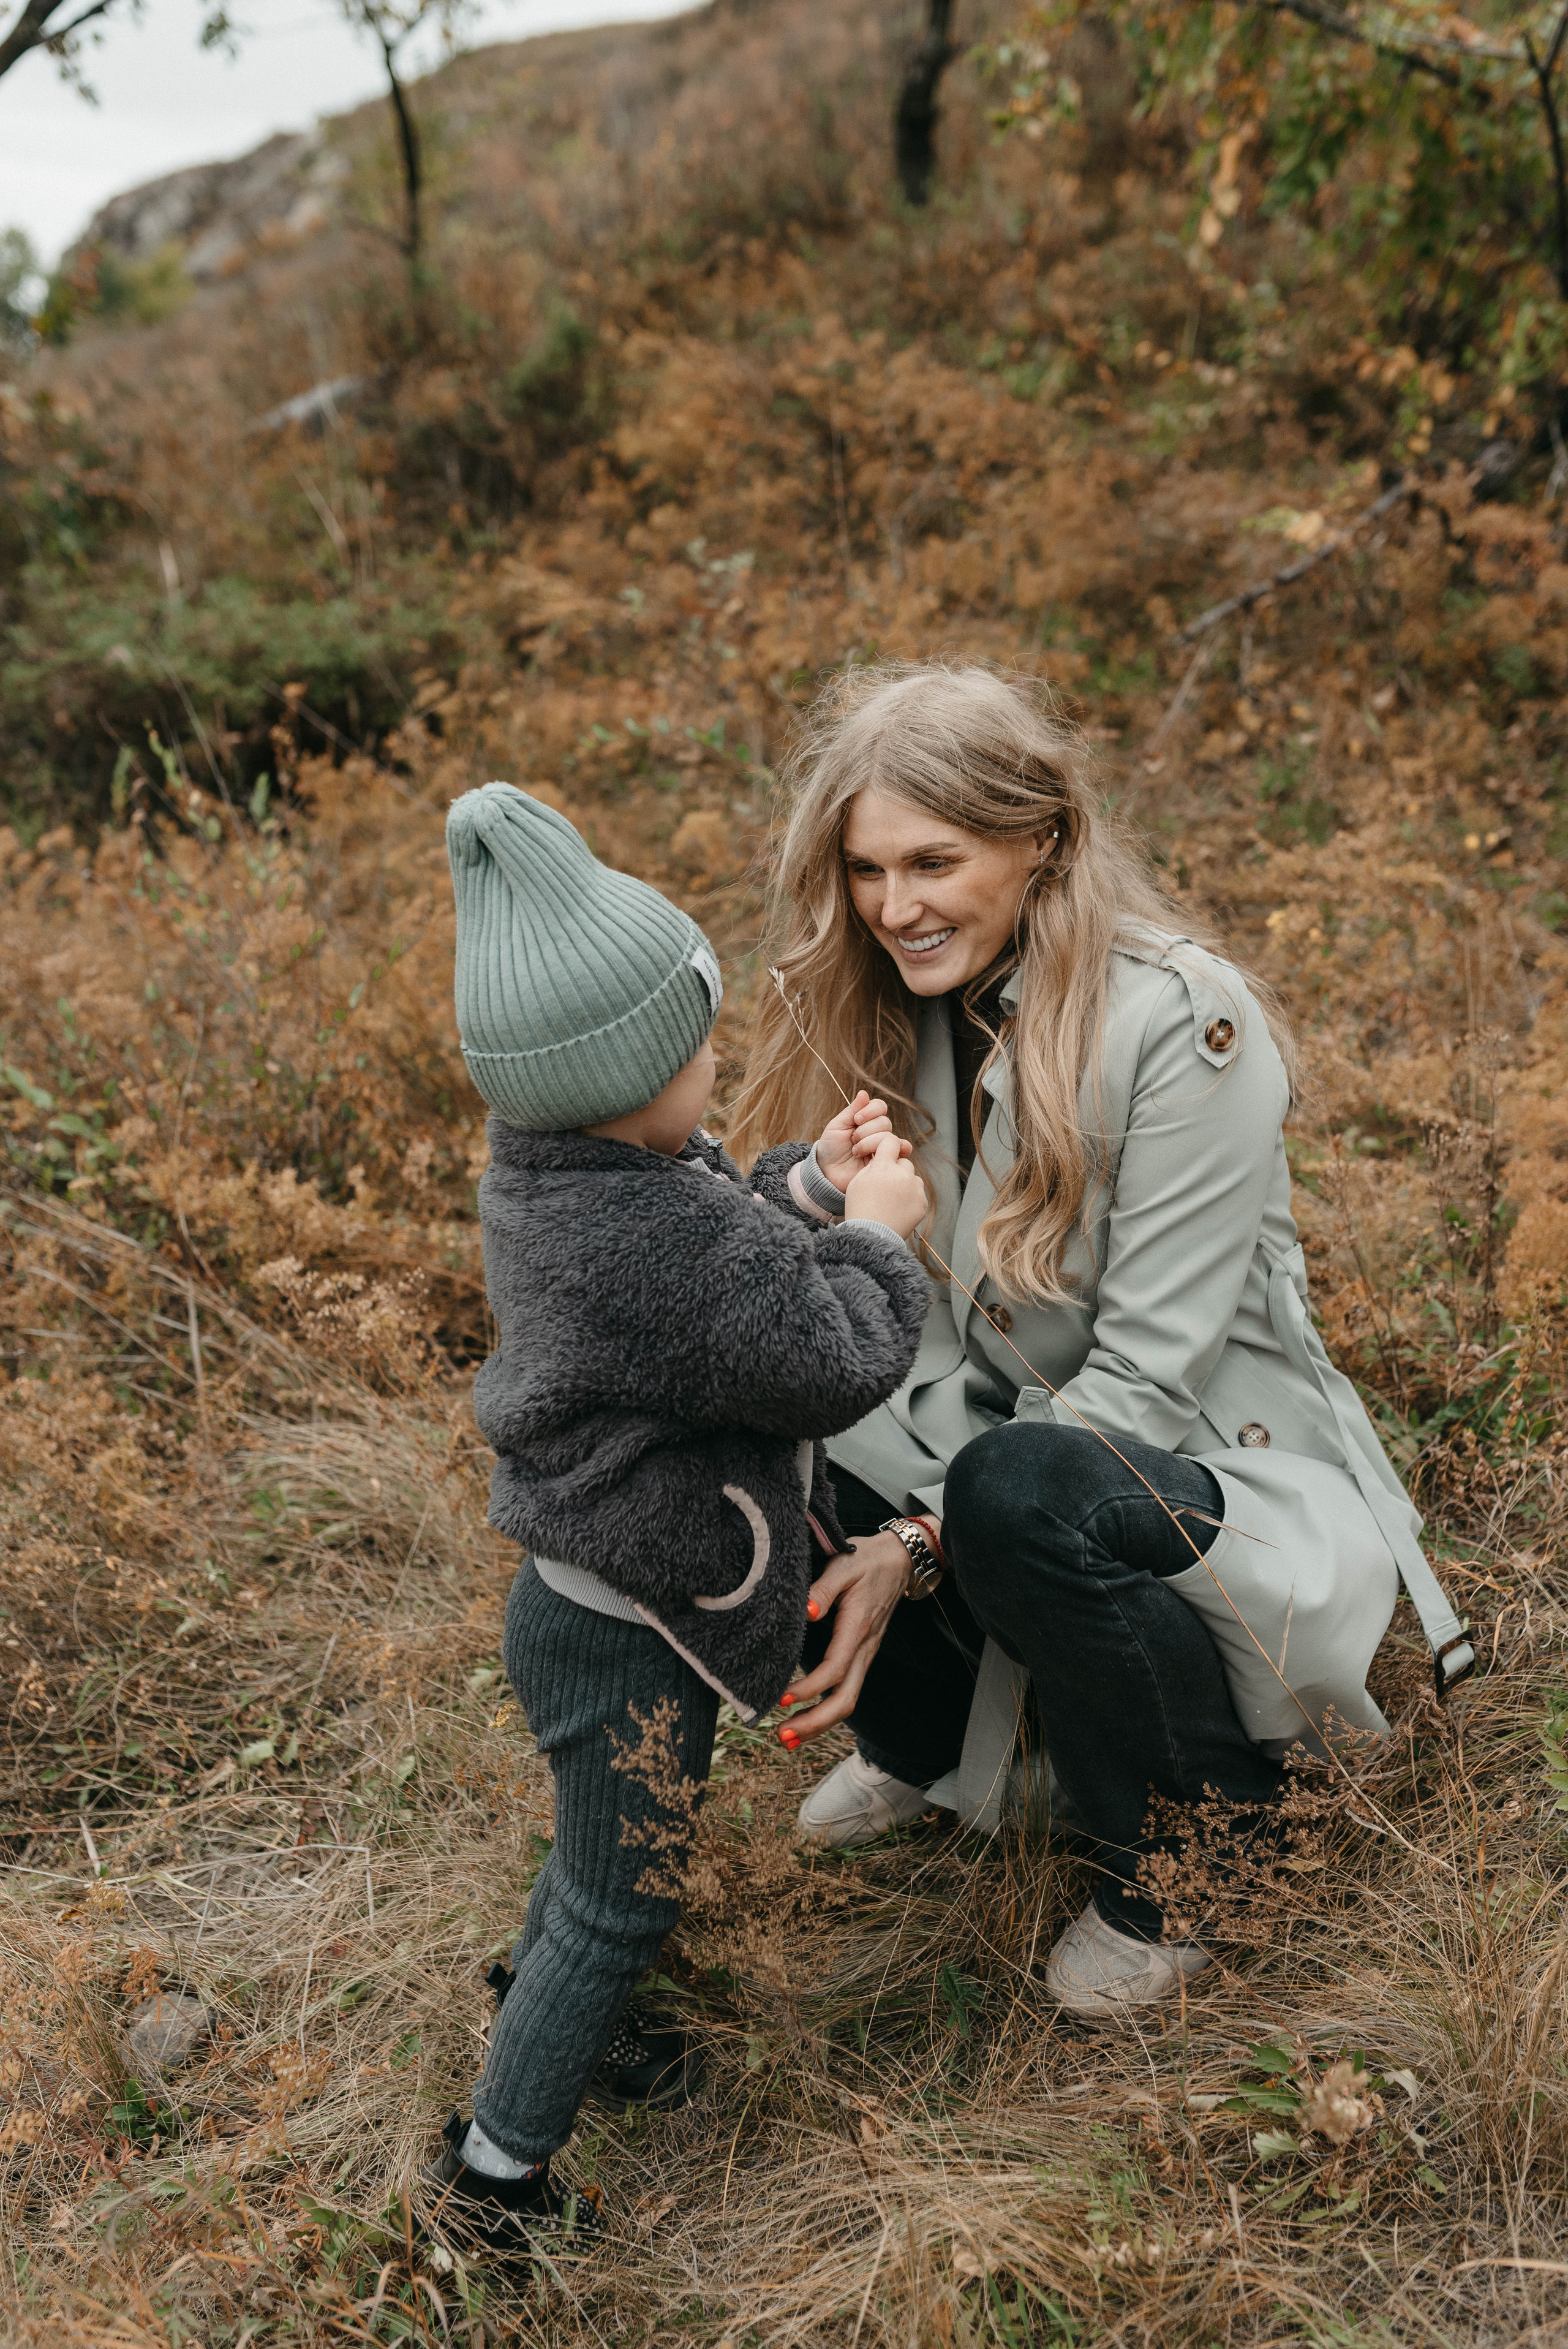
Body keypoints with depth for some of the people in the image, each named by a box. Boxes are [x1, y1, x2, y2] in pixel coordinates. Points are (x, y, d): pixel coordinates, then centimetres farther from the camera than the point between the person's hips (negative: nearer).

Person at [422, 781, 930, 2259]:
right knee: (619, 1900, 11)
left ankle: (544, 2017, 54)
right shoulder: (667, 1239, -35)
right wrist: (873, 1231, -12)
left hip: (587, 1605, 9)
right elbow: (836, 1362, -27)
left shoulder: (546, 1172, -4)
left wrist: (802, 1183, 0)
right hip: (624, 1645, -9)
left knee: (602, 1853, 31)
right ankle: (494, 2165, 29)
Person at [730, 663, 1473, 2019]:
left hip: (1233, 1483, -6)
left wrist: (913, 1540, -29)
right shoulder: (904, 1012, -1)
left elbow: (1145, 1376, -24)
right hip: (1010, 1437, 7)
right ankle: (926, 1735, 12)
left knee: (1019, 1493, -37)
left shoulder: (1184, 1022, -23)